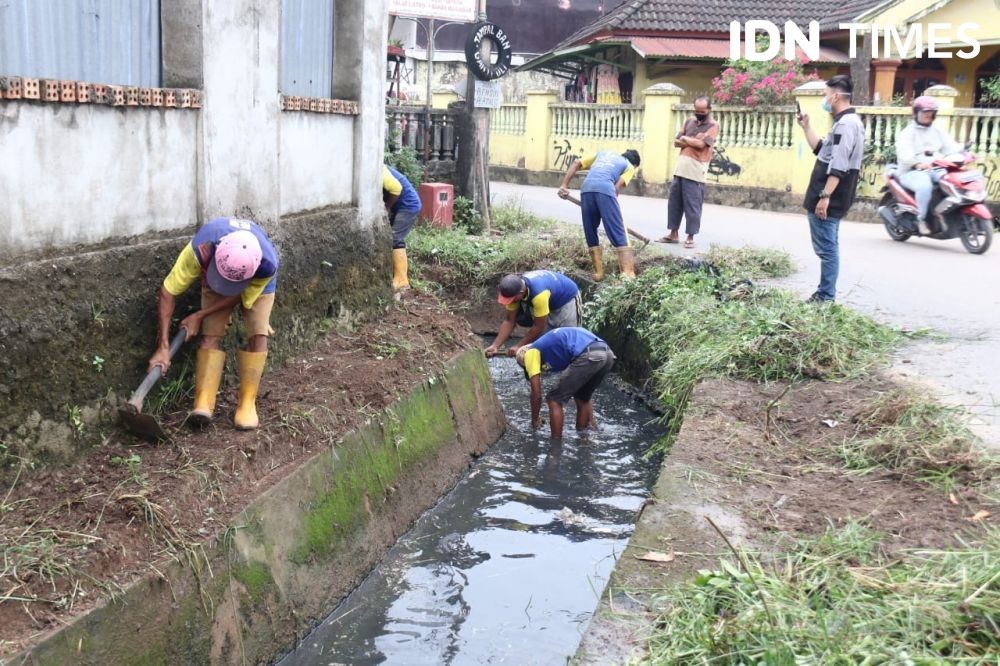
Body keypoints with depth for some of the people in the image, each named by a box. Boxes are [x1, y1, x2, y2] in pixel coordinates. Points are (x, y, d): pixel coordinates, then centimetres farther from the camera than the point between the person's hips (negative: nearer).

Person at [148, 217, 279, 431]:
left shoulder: (267, 265, -44)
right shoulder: (199, 250, -44)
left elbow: (240, 297, -26)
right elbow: (168, 291, -34)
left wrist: (199, 316, -26)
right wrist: (163, 346, -36)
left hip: (255, 284, -1)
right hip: (213, 281, 1)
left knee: (258, 335, -17)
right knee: (211, 335, -15)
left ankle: (247, 403, -11)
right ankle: (203, 403, -20)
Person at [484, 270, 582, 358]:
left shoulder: (539, 294, -44)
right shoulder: (514, 289, -22)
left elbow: (539, 327, -32)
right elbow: (509, 321, -14)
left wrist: (519, 346, -24)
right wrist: (495, 346, -22)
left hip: (567, 299, -7)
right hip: (551, 301, 7)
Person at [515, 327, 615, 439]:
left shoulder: (531, 352, 17)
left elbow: (536, 393, 13)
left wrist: (535, 420, 31)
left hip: (588, 356, -8)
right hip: (607, 354, 8)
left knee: (554, 400, 9)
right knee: (583, 398, 30)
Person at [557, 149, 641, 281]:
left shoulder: (602, 153, 37)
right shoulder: (629, 166, 25)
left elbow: (576, 163, 25)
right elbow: (617, 187, 7)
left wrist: (564, 185, 18)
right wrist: (611, 208, 15)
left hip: (586, 188, 4)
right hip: (605, 189, -4)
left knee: (590, 233, 16)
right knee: (618, 234, -1)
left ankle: (598, 272, 15)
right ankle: (628, 273, -9)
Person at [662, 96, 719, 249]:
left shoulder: (713, 125, -4)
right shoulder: (690, 121, 14)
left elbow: (701, 144, -17)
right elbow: (676, 142, 9)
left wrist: (685, 139, -3)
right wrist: (692, 141, -8)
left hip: (696, 170, -6)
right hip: (681, 167, 6)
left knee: (692, 204, -3)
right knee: (674, 201, 9)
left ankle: (690, 237, 5)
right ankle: (673, 234, 19)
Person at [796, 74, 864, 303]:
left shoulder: (846, 123, -16)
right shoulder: (846, 122, 18)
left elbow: (838, 165, -24)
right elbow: (823, 151, 27)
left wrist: (825, 196, -26)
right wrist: (806, 126, 21)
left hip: (828, 200, -11)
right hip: (831, 199, 11)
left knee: (826, 249, -8)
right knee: (828, 248, 15)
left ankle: (825, 298, -5)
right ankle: (824, 295, 22)